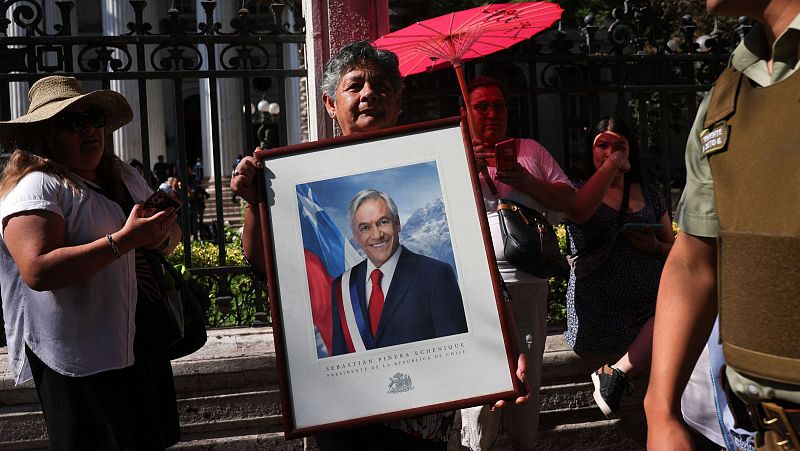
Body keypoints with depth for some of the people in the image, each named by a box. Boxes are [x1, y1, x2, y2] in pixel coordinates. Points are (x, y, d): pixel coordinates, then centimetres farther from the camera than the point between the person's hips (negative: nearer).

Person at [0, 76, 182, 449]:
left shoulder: (124, 175, 11)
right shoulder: (37, 187, -13)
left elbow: (173, 231, 15)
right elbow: (38, 271, -26)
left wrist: (161, 238, -9)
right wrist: (125, 239, -27)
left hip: (142, 342, 8)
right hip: (82, 359, -7)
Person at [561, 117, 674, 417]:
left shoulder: (649, 193, 19)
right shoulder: (578, 188, 7)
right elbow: (578, 212, -20)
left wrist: (656, 247, -3)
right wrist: (611, 165, -12)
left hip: (650, 306, 5)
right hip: (597, 314, -4)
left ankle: (618, 372, -20)